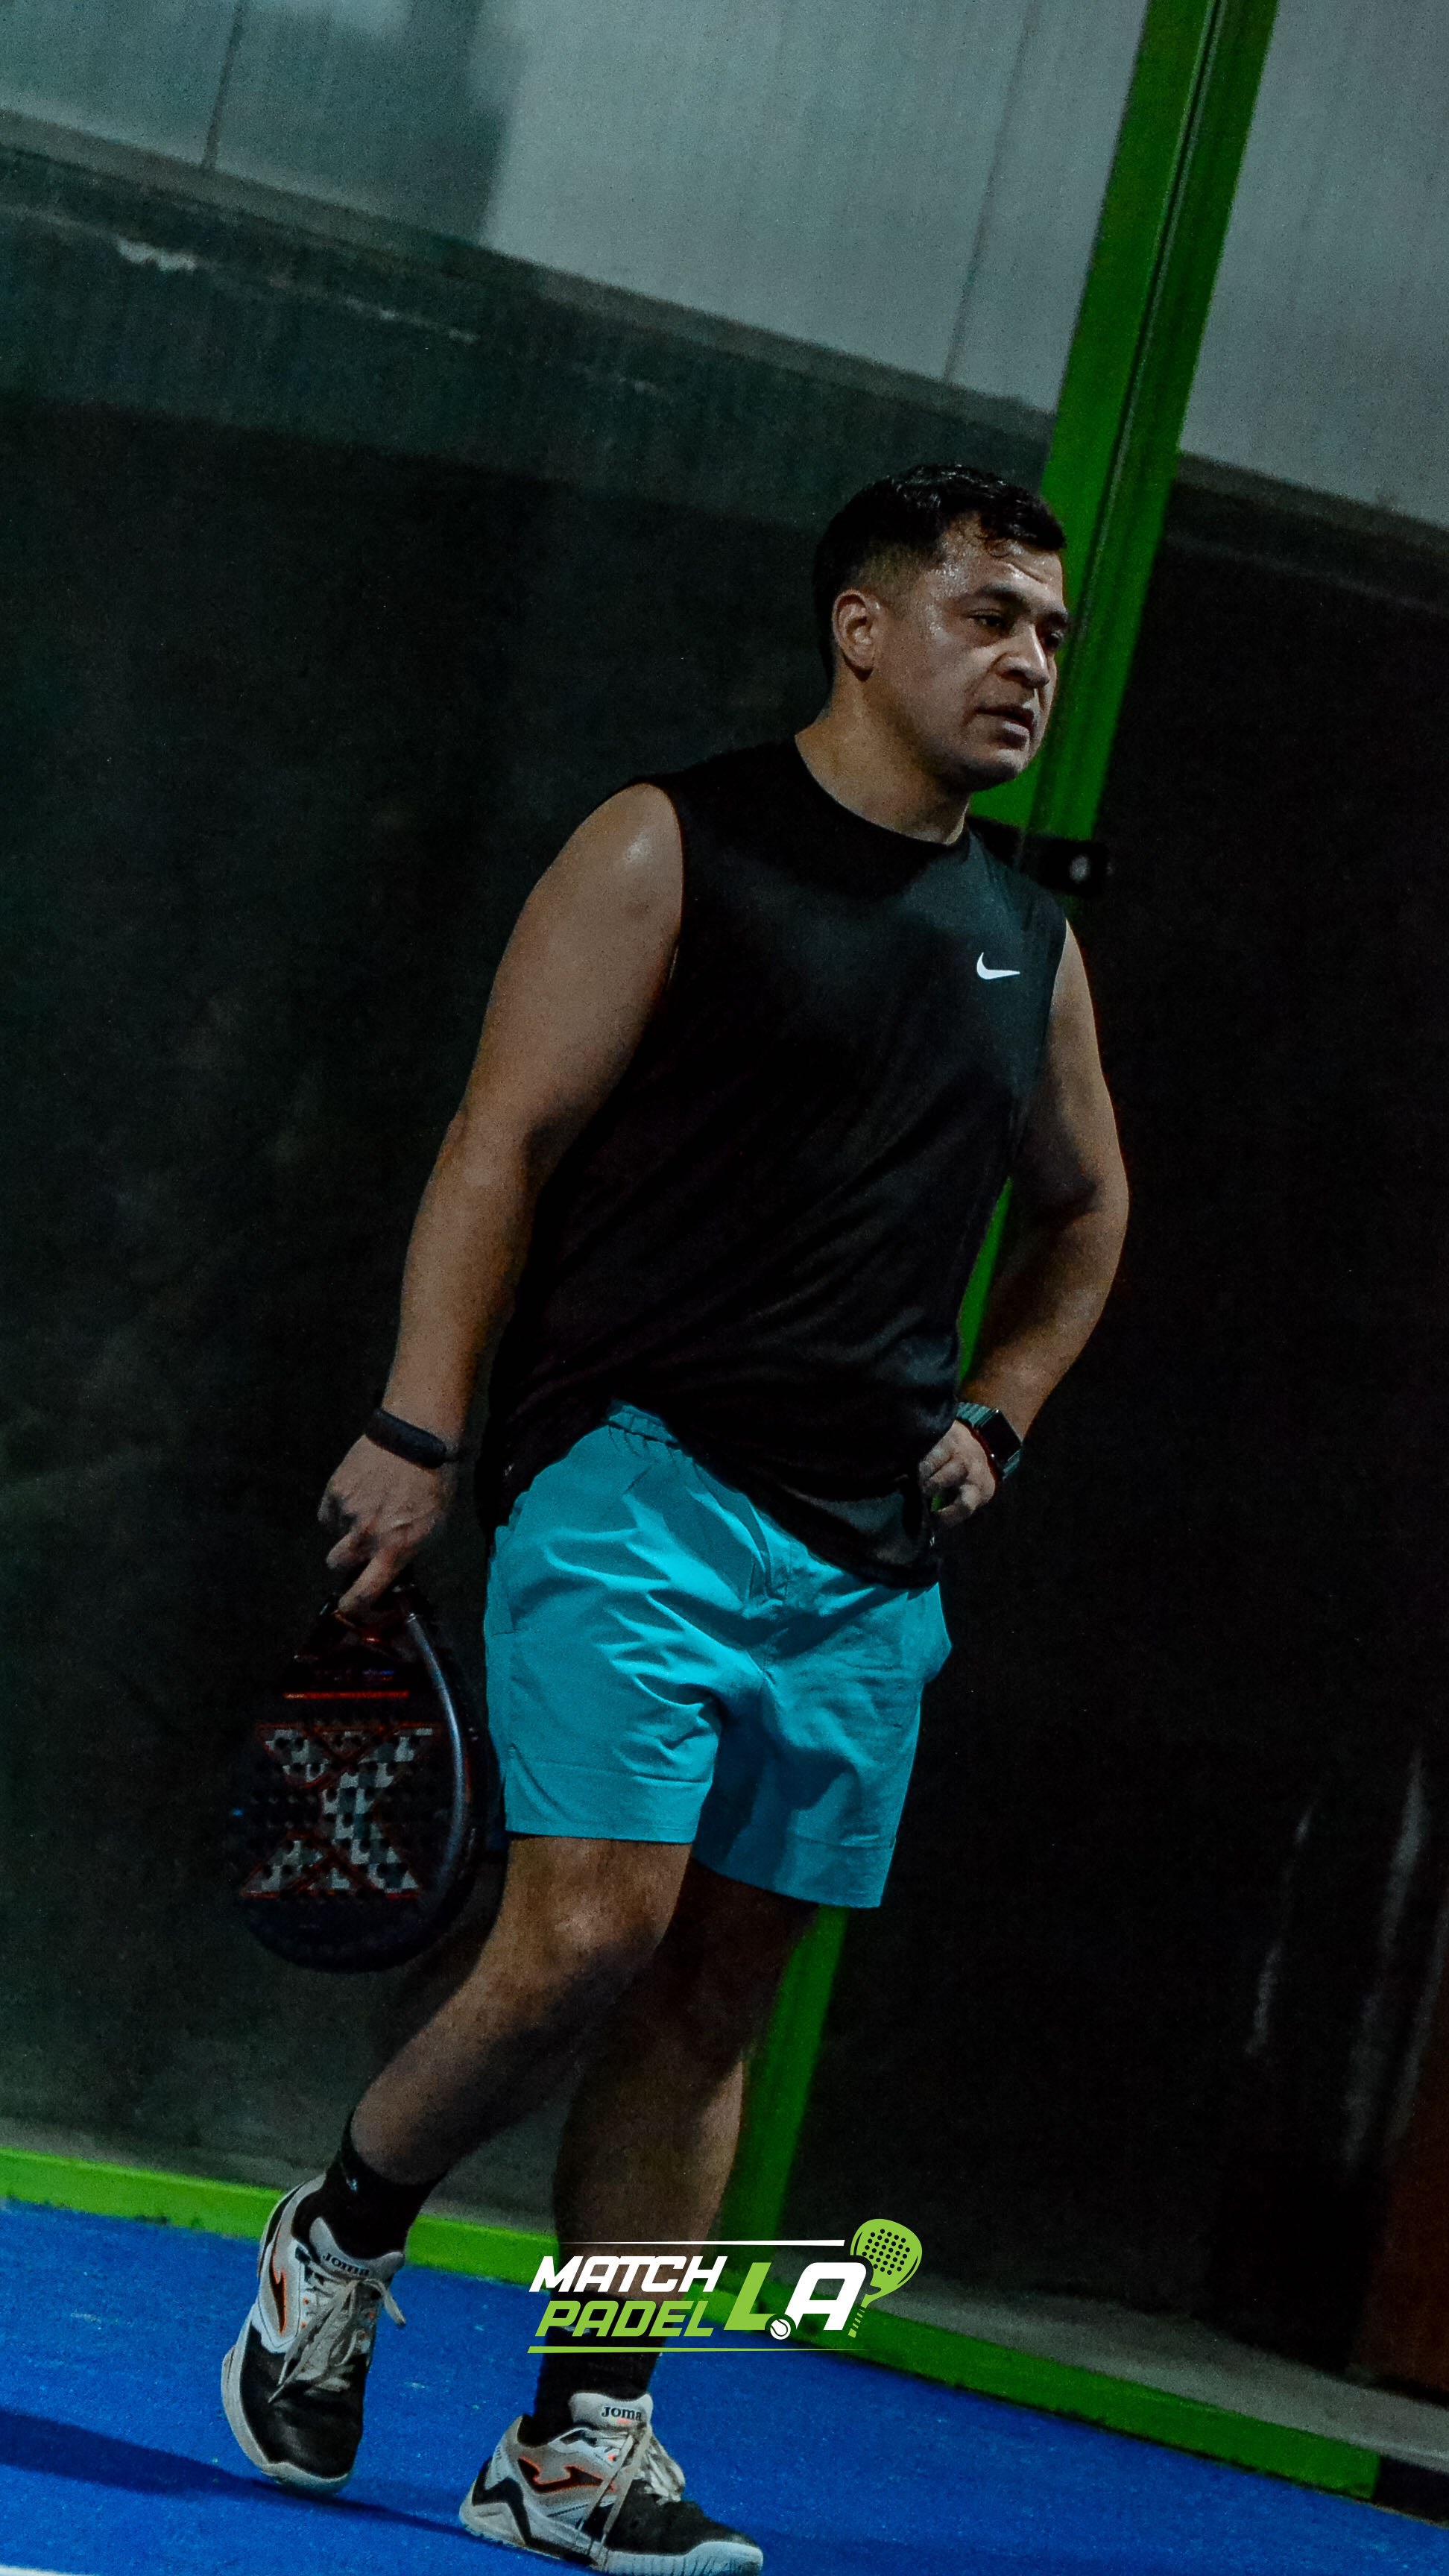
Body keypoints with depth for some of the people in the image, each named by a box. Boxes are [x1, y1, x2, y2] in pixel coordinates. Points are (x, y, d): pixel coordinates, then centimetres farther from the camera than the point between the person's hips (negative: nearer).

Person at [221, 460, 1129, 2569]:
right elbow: (505, 1141, -5)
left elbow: (1085, 1206, 30)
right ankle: (338, 2241, 10)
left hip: (872, 1554, 6)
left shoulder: (1027, 940, 15)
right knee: (589, 1933, -16)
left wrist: (994, 1414, 16)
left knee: (717, 1998, 3)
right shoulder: (673, 849, -2)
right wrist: (419, 1426, -11)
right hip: (638, 1479, -5)